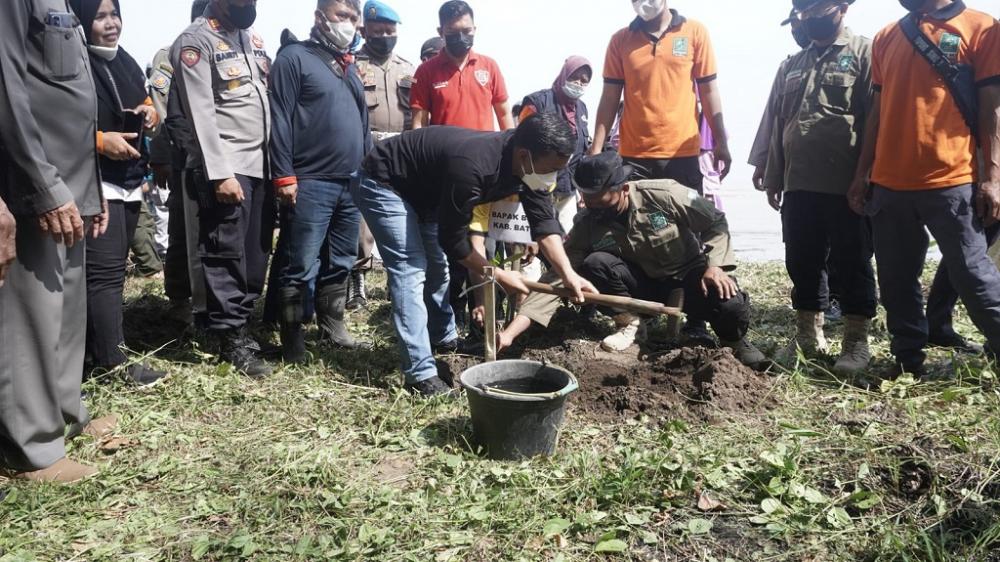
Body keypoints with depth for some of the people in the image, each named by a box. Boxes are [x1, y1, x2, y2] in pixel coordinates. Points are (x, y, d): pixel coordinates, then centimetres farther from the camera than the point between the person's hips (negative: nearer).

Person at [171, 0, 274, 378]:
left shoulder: (253, 38, 18)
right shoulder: (196, 41, -6)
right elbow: (201, 113, -13)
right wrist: (220, 173, -19)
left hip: (261, 163, 7)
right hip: (225, 167, -7)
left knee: (256, 252, 9)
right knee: (227, 254, -2)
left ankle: (237, 322, 22)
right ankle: (231, 338, 6)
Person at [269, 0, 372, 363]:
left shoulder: (350, 66, 20)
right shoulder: (294, 58, -2)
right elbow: (280, 120, -10)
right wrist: (284, 176, -15)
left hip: (353, 184, 7)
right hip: (310, 184, -7)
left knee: (341, 263, 14)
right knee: (302, 267, -3)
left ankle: (332, 326, 26)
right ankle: (292, 338, 8)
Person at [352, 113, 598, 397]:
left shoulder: (527, 163, -15)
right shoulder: (472, 167, -39)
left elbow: (544, 220, -9)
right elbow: (452, 240, -28)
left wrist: (568, 274, -21)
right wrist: (500, 276, -17)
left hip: (424, 188, 9)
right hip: (383, 184, -9)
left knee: (436, 265, 15)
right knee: (411, 270, -17)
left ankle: (444, 339, 34)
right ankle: (421, 374, -16)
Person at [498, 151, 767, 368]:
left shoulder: (663, 195, -22)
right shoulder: (588, 226, -16)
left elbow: (715, 221, -9)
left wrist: (715, 265, -24)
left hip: (688, 273, -1)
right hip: (644, 284, 2)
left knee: (731, 305, -32)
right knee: (594, 263, -27)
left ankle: (735, 341, 5)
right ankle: (629, 324, -4)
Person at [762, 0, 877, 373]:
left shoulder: (864, 52, -2)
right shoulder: (791, 65, 17)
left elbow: (875, 119, -8)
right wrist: (773, 178, 15)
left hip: (847, 186, -6)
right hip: (799, 185, 6)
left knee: (852, 264, 3)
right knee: (802, 264, 10)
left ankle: (857, 341, 12)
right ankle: (809, 334, 23)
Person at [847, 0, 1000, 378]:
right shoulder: (886, 38, 14)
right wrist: (863, 173, 12)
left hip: (951, 182, -4)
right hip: (889, 183, 5)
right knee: (896, 281, 9)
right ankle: (909, 360, 21)